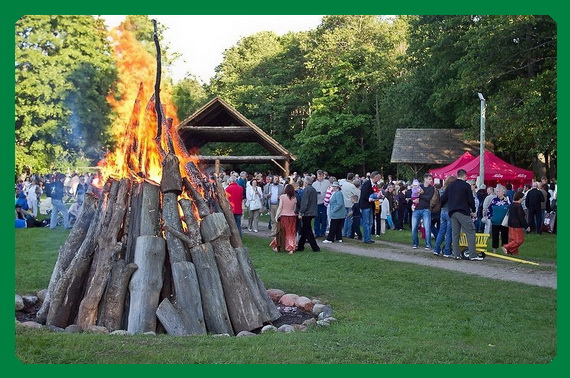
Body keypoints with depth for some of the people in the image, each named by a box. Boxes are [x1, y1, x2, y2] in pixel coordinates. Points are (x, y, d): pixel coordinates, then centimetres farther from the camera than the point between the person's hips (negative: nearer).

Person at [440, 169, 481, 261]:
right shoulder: (466, 185, -4)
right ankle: (472, 255, -10)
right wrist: (473, 211, 10)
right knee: (470, 232, -4)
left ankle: (456, 255, 7)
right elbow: (471, 200, -3)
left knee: (455, 233, 9)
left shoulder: (450, 185, 11)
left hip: (452, 212, 6)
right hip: (463, 212, -6)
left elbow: (443, 199, 11)